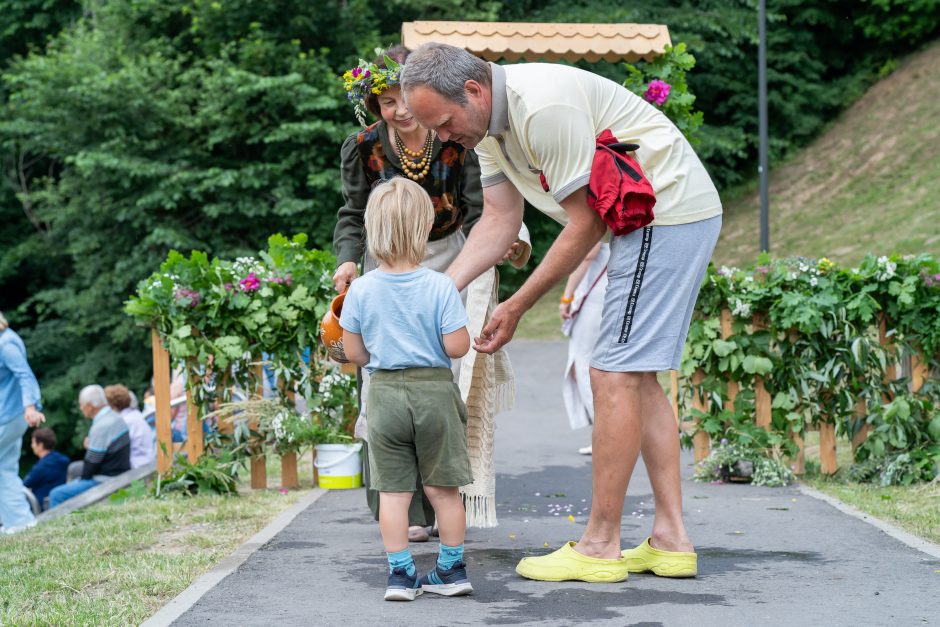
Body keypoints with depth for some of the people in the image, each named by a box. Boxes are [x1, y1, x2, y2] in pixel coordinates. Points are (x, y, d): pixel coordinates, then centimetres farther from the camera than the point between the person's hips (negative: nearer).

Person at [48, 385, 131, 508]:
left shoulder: (100, 427, -21)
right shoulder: (116, 418, 8)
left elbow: (92, 461, -15)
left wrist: (83, 479, 0)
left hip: (105, 482, -10)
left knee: (56, 495, -13)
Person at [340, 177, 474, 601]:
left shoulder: (361, 289, -5)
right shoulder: (440, 287, -12)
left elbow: (353, 352, 1)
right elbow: (457, 347, -13)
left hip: (385, 394, 1)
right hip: (434, 392, -1)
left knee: (393, 489, 7)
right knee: (443, 487, 9)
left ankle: (400, 573, 8)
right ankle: (452, 569, 18)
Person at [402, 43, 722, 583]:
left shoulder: (543, 107, -26)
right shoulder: (489, 120, 5)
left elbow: (584, 225, -19)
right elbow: (500, 221, 9)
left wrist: (517, 307, -11)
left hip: (671, 211, -10)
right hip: (648, 221, 10)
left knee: (615, 374, -10)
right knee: (638, 377, 10)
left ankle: (600, 547, -5)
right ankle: (671, 541, 13)